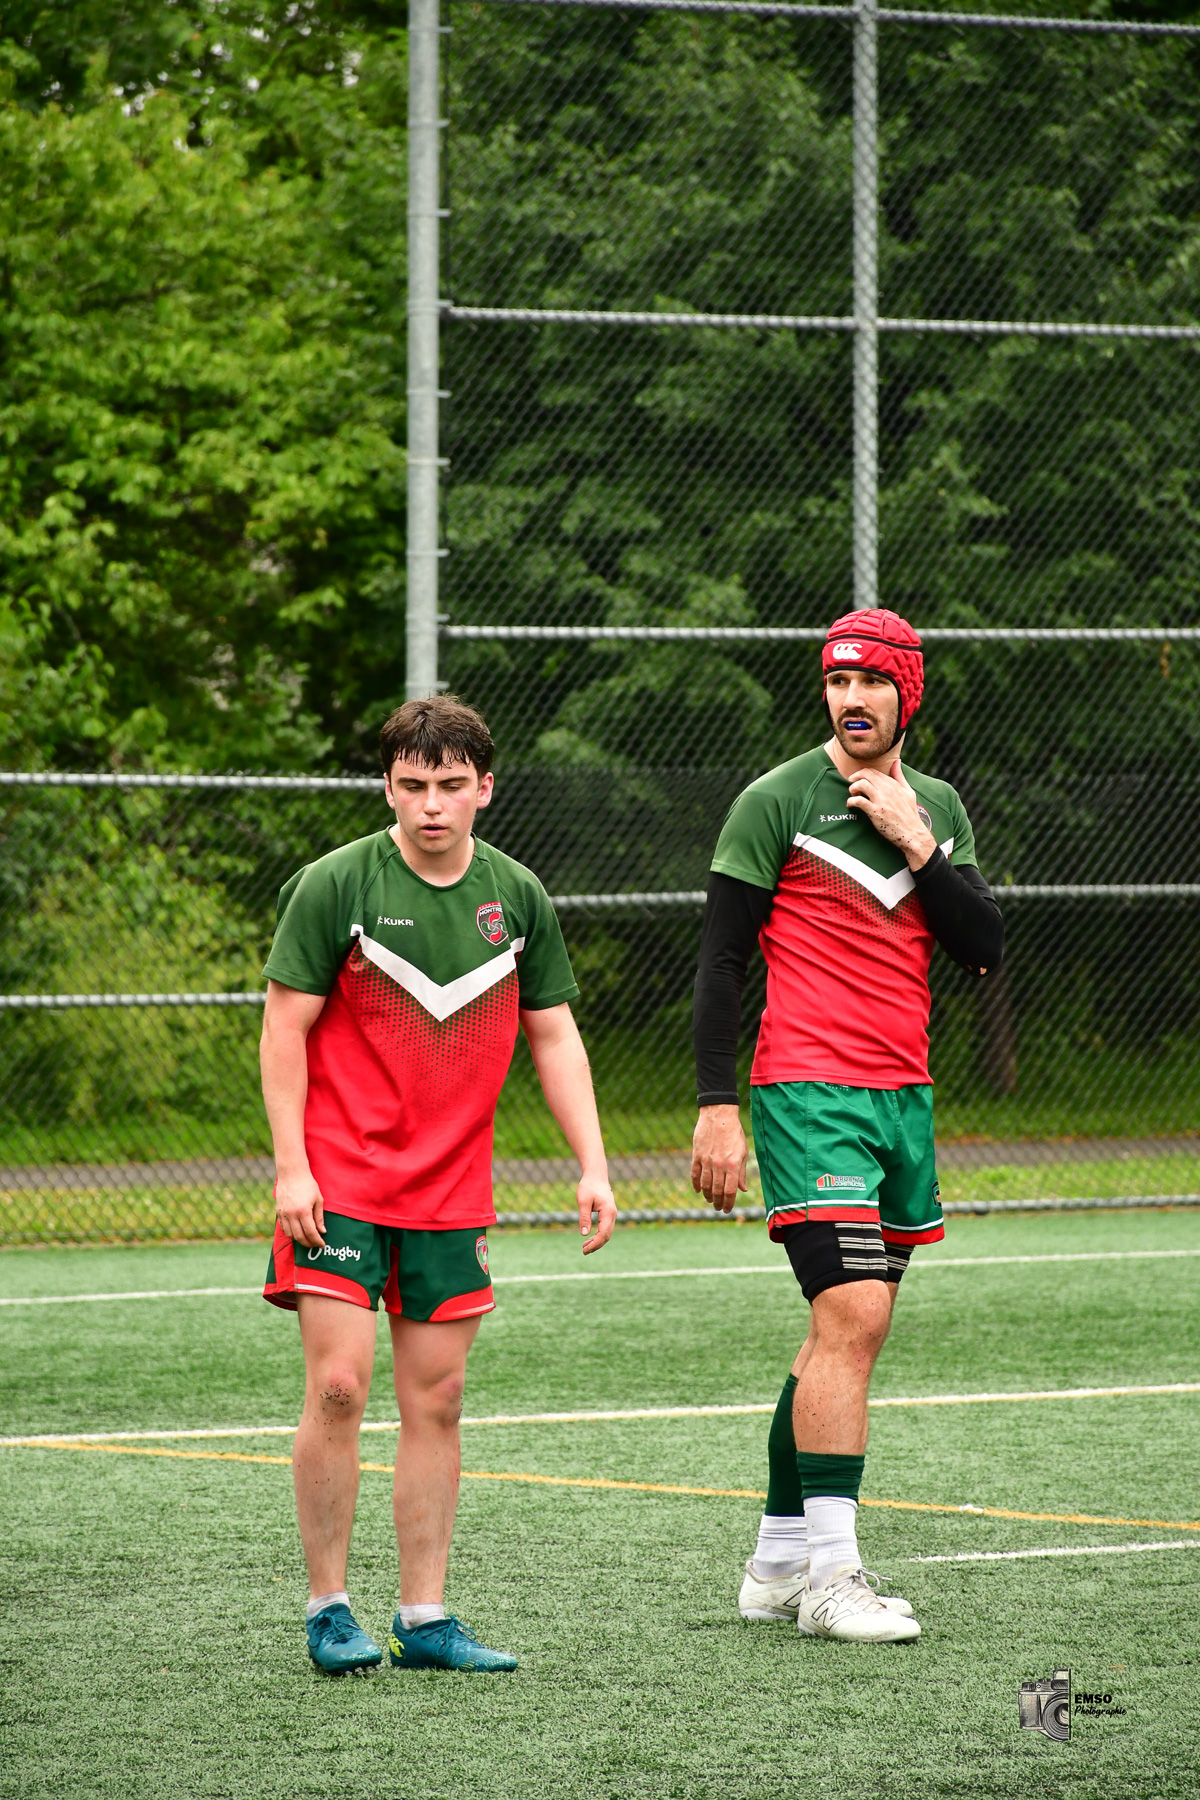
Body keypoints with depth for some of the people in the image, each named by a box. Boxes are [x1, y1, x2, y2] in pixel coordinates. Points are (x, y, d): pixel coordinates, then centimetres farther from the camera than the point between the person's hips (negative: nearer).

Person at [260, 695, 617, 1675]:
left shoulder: (517, 896, 5)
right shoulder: (334, 886, -8)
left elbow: (554, 1037, 11)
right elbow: (286, 1027, -5)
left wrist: (593, 1166, 3)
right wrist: (291, 1168, -12)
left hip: (452, 1191, 4)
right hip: (339, 1182, -4)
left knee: (437, 1399, 5)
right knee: (338, 1385, -10)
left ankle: (425, 1617, 11)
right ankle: (329, 1609, 1)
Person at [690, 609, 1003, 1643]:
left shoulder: (937, 809, 13)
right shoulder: (777, 802, -5)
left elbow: (984, 950, 5)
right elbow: (721, 959, -5)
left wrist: (917, 846, -7)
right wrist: (717, 1108, -11)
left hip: (904, 1096, 7)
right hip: (808, 1093, -7)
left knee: (850, 1330, 10)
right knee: (851, 1319, -16)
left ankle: (778, 1561, 19)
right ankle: (830, 1576, -15)